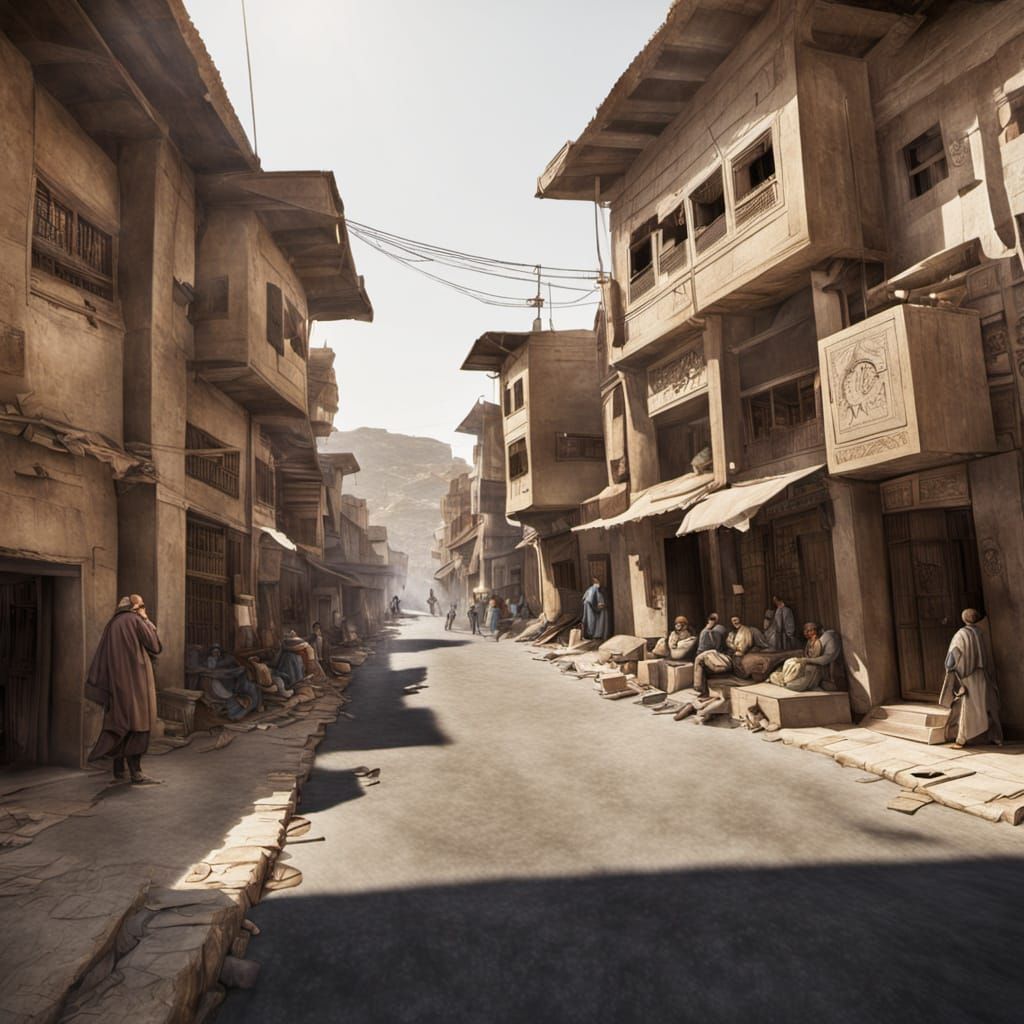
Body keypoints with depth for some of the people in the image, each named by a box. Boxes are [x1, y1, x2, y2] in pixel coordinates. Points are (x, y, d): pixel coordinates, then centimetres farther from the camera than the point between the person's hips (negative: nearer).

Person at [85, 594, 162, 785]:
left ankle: (119, 770, 17)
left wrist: (96, 684, 13)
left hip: (117, 683, 7)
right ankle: (136, 772, -11)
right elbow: (155, 647, -4)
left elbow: (101, 658, 12)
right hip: (135, 680, -7)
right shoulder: (136, 621, -6)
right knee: (136, 724, -7)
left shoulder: (112, 624, 14)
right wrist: (147, 621, 5)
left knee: (119, 723, 13)